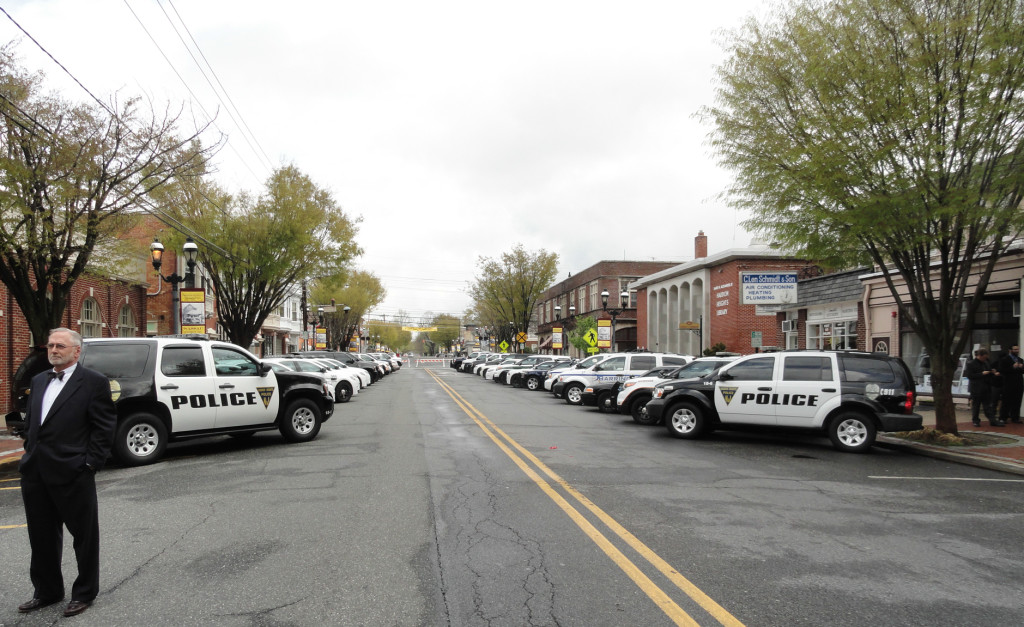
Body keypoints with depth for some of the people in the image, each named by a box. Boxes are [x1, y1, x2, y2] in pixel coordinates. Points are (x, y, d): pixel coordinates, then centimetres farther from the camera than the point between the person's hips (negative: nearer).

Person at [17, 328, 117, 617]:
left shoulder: (94, 382, -8)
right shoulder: (39, 380, 14)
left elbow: (104, 427, -10)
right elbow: (30, 421, 20)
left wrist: (90, 463, -15)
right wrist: (30, 453, 9)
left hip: (72, 473, -7)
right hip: (36, 474, 7)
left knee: (84, 536, 7)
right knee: (42, 536, 18)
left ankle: (84, 593, 22)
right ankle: (47, 591, 34)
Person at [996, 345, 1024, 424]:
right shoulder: (1004, 359, -3)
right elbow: (1001, 370, -13)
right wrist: (1013, 367, -19)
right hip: (1009, 384, -6)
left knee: (1017, 402, 5)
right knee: (1007, 402, -2)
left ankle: (1015, 417, 12)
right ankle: (1003, 417, 3)